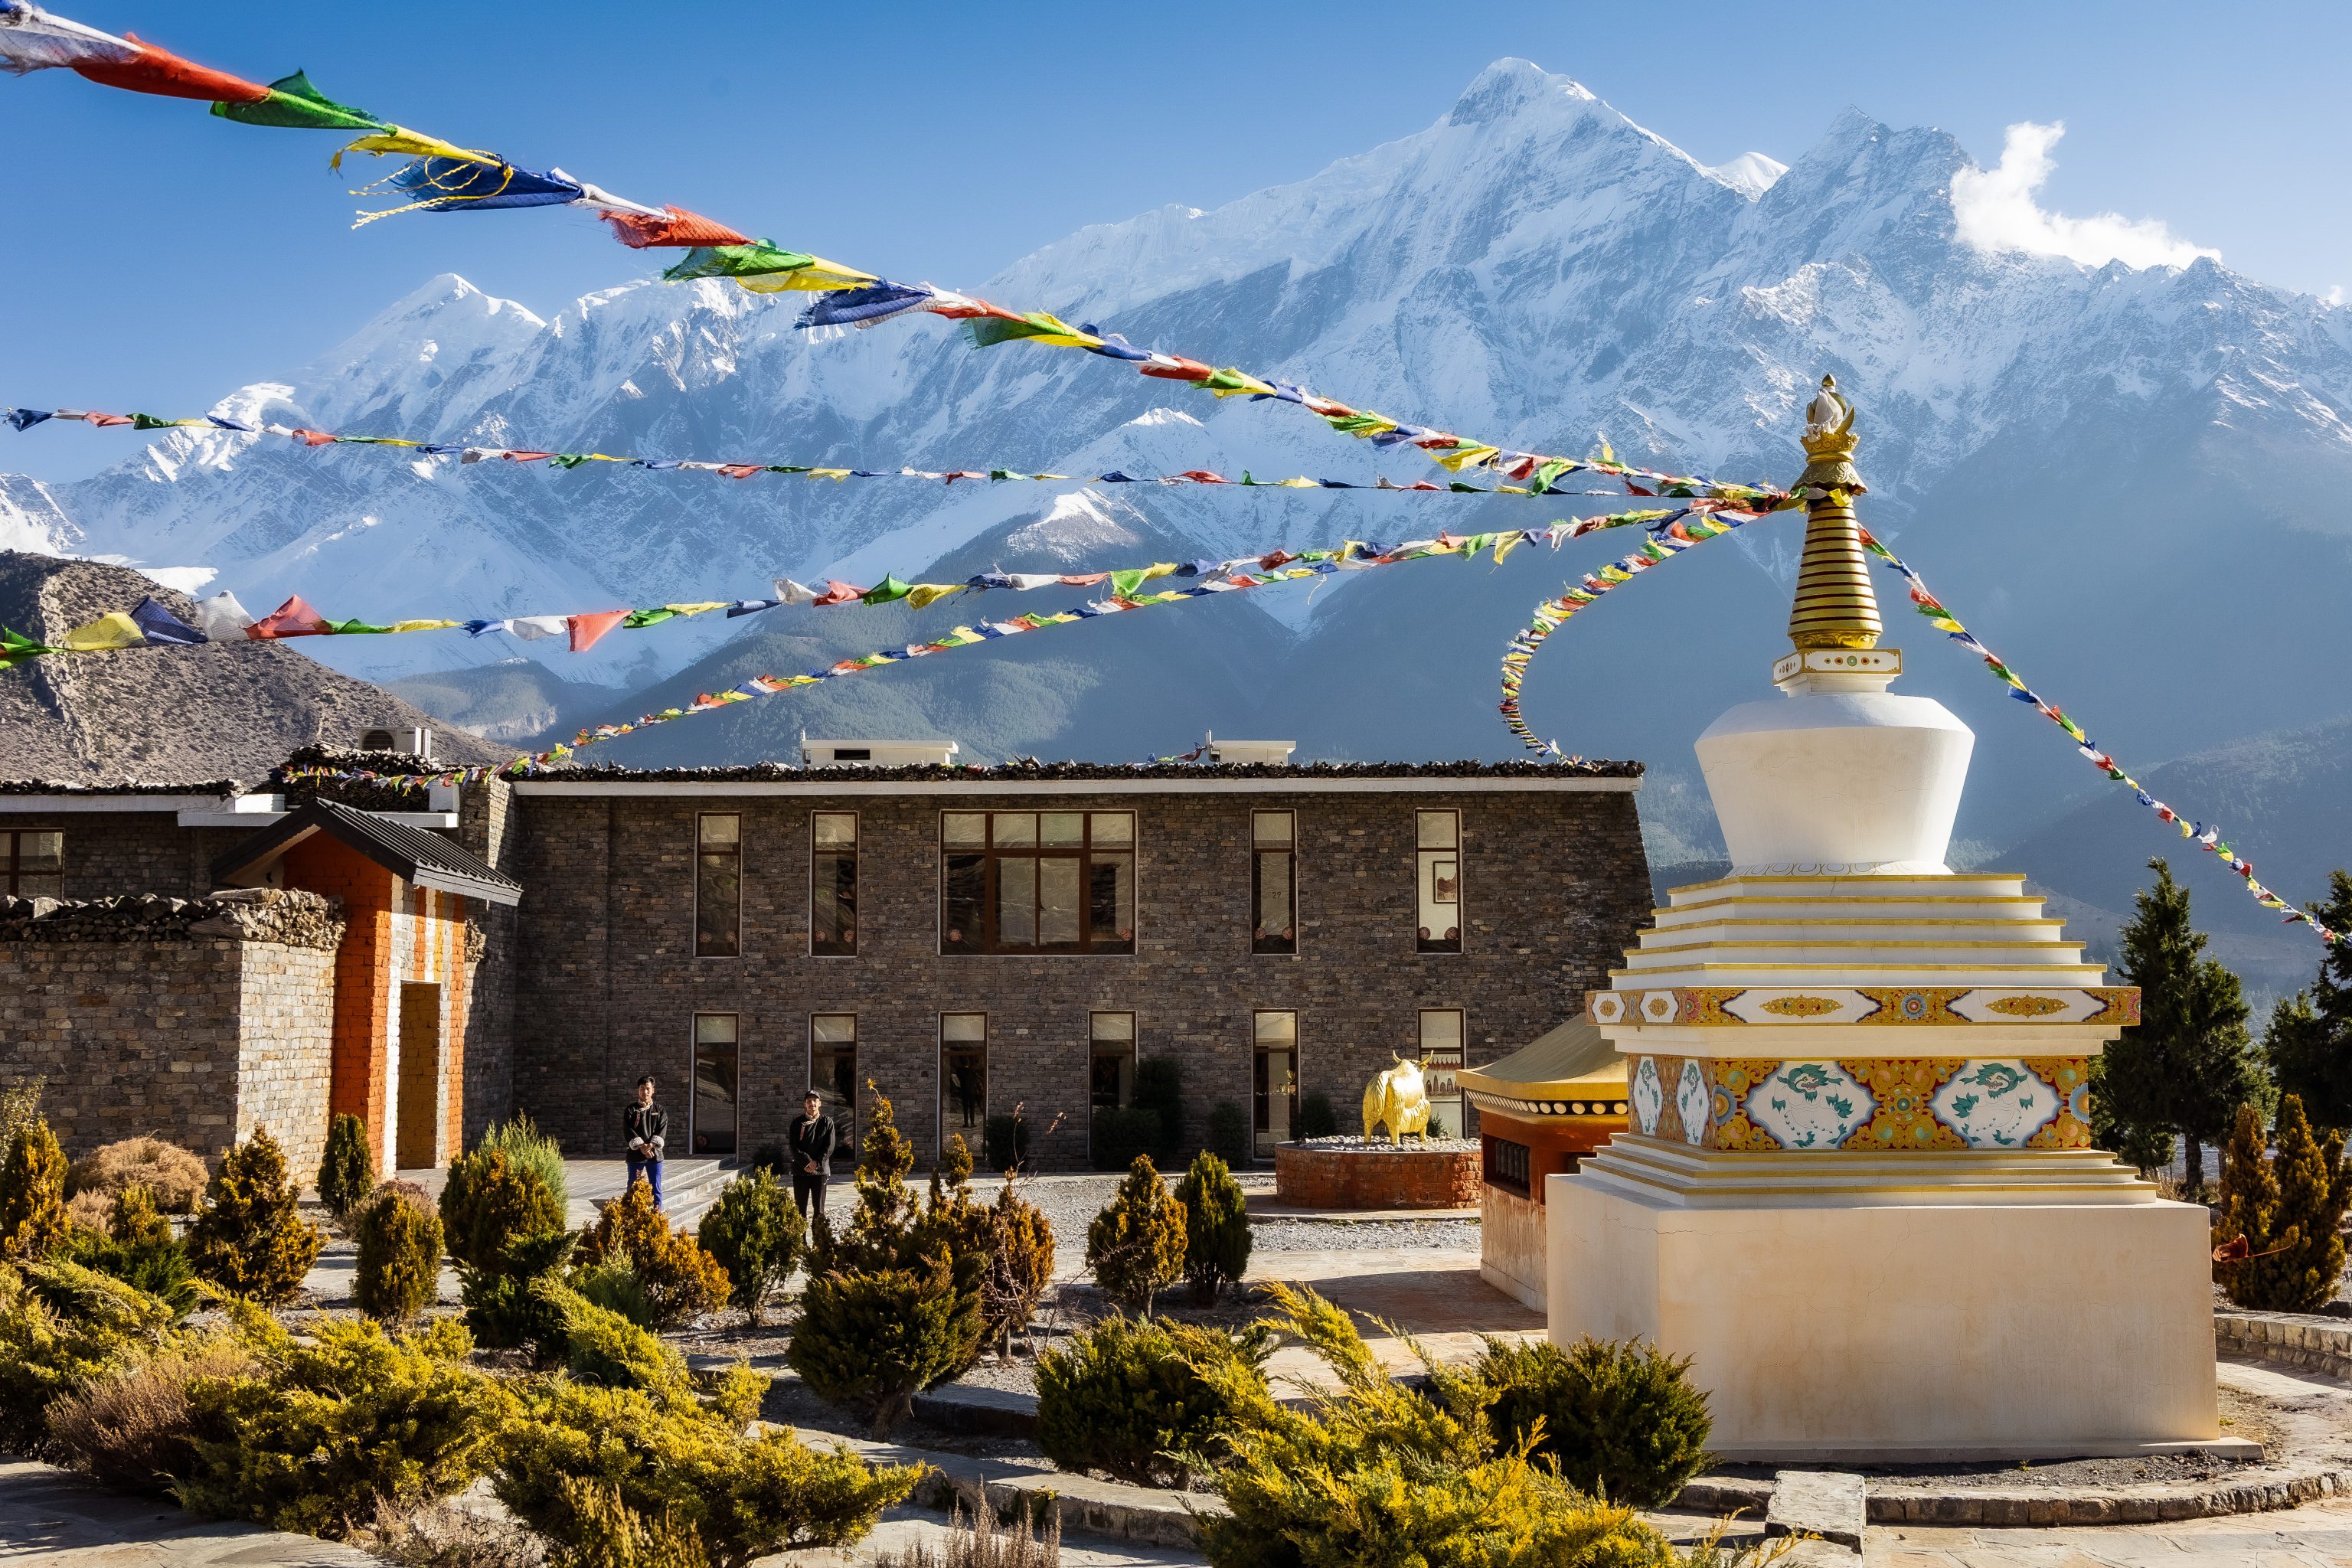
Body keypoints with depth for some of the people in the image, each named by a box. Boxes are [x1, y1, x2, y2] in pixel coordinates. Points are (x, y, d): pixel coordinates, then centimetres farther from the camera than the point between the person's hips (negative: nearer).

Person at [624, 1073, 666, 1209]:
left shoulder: (659, 1110, 9)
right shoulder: (631, 1110, 4)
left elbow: (662, 1130, -3)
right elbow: (628, 1131, -8)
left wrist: (650, 1145, -19)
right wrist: (641, 1146, -20)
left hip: (655, 1154, 1)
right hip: (635, 1155, -1)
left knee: (656, 1189, 2)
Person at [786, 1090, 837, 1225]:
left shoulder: (827, 1122, 4)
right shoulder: (797, 1122, 5)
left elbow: (829, 1146, -3)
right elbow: (794, 1146, -3)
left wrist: (817, 1163, -12)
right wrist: (807, 1162, -14)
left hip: (820, 1170, -1)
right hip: (801, 1170, 1)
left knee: (819, 1208, 2)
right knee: (800, 1208, 3)